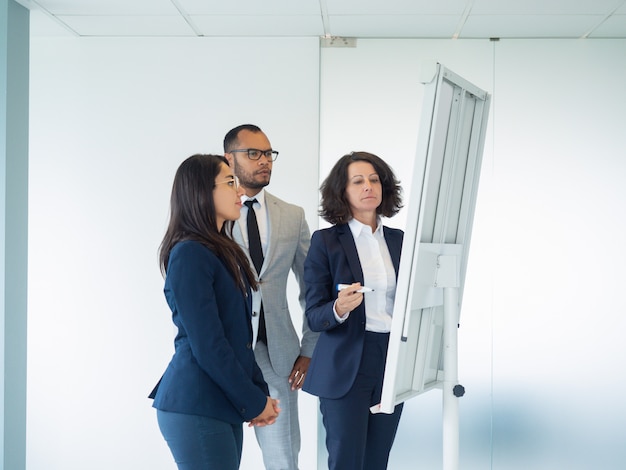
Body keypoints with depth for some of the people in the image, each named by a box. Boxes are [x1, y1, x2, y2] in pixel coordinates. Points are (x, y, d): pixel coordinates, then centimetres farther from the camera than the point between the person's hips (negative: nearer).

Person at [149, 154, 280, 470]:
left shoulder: (224, 251, 13)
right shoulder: (189, 254, -13)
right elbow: (207, 346, -17)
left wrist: (259, 393, 5)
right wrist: (253, 401, -9)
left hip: (223, 407, 8)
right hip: (195, 408, -8)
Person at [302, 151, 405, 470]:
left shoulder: (399, 240, 9)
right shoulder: (325, 241, -3)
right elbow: (314, 316, -7)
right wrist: (338, 309, -27)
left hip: (392, 364, 4)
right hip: (346, 369, -4)